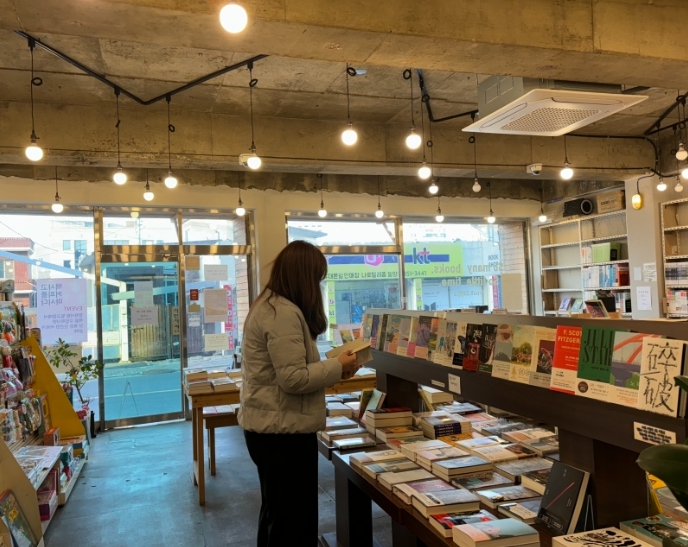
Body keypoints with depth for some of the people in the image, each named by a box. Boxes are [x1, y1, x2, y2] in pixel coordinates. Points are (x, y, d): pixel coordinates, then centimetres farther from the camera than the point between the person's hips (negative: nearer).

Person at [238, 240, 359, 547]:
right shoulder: (285, 313, -22)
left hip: (268, 427, 10)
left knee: (276, 513, 24)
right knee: (293, 521, 4)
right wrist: (338, 367, -14)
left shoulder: (267, 305, 11)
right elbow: (293, 378, -26)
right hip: (283, 432, -10)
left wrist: (329, 368, 8)